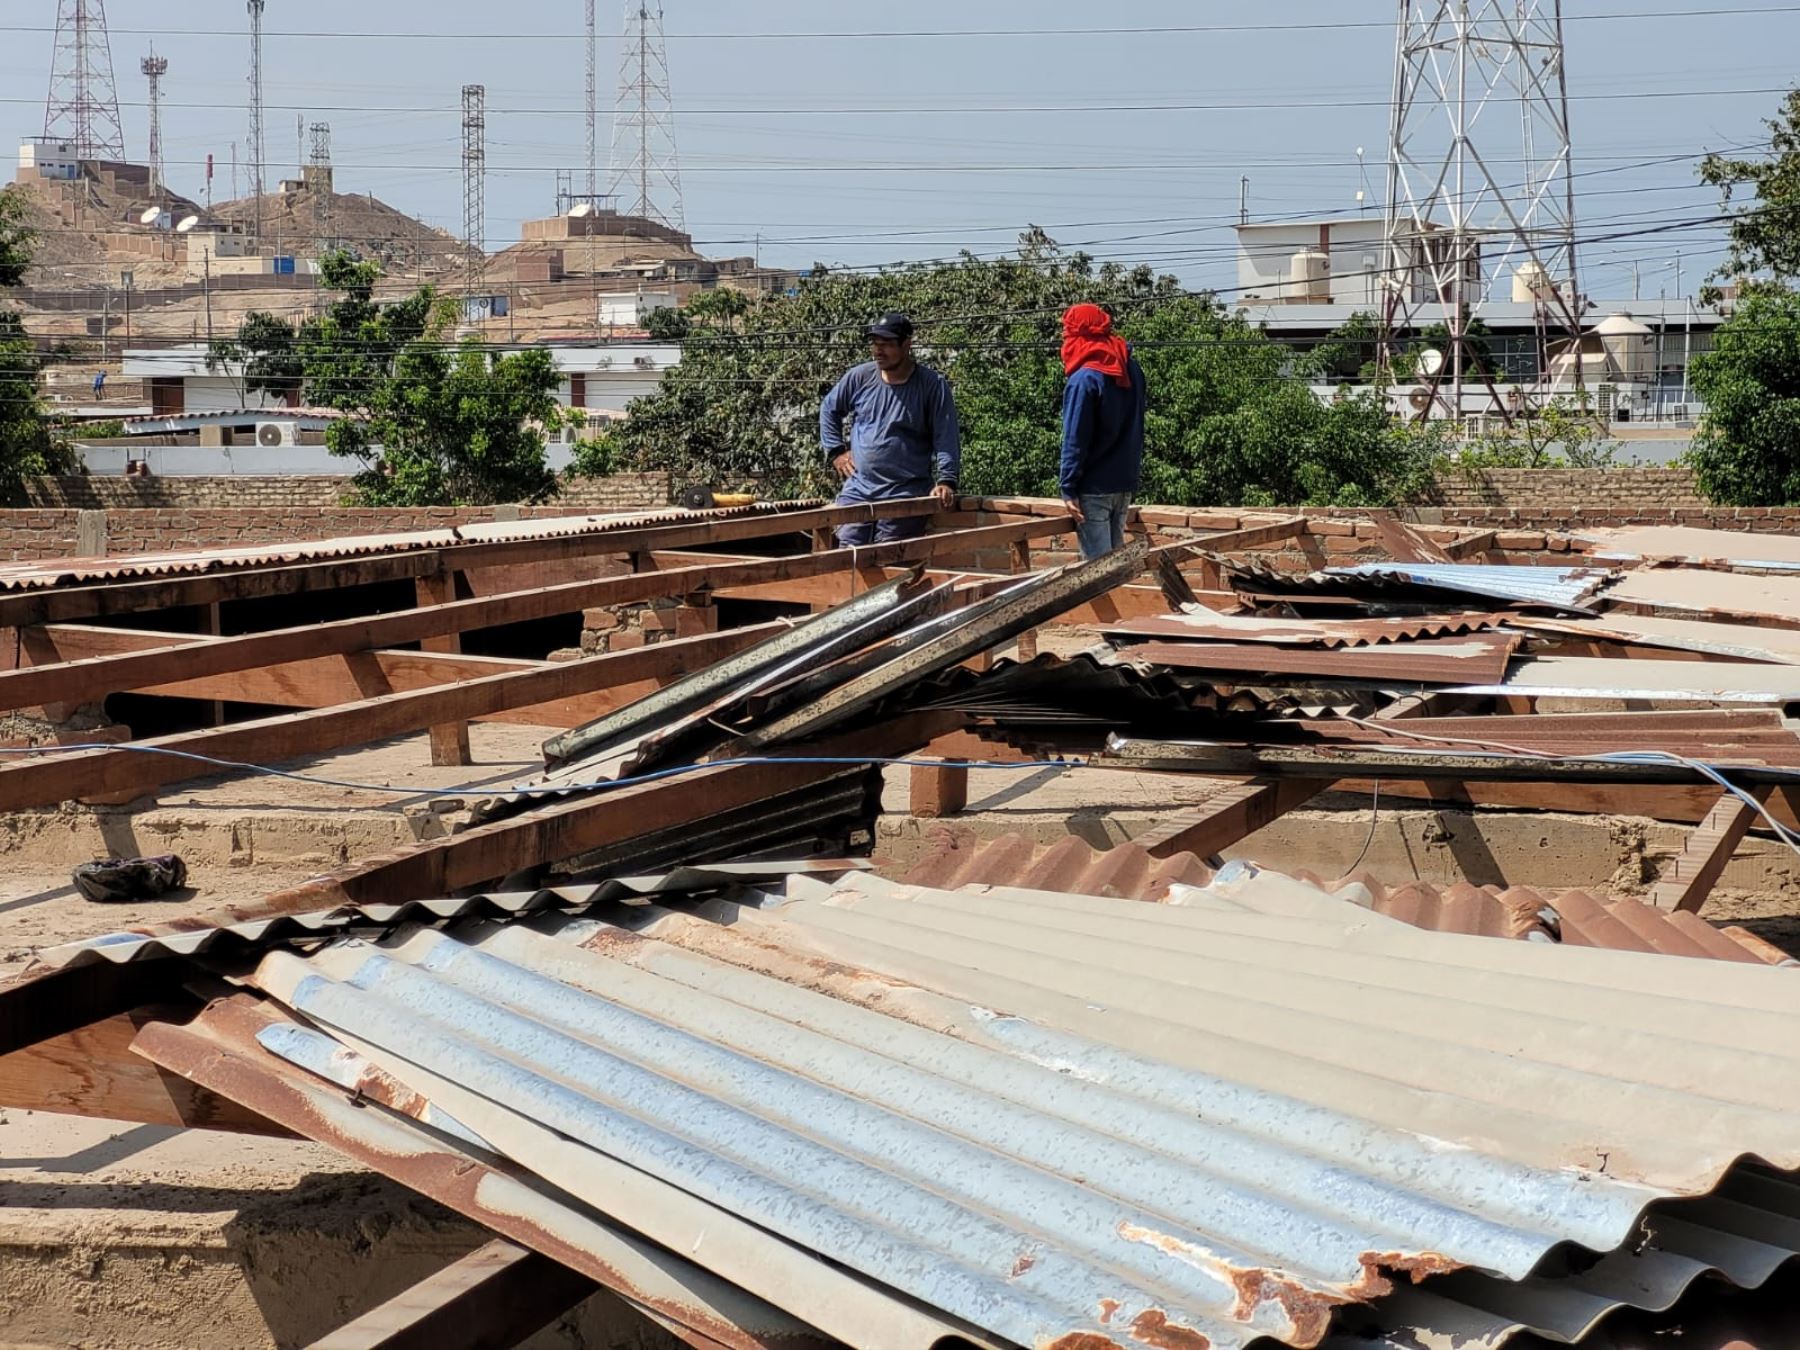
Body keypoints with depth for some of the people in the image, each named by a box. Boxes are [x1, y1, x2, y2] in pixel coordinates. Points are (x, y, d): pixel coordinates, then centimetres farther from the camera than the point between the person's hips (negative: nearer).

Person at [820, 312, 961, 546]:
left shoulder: (933, 385, -3)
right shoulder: (859, 377, 6)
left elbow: (947, 438, -6)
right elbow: (829, 409, 23)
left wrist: (946, 481, -18)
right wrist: (836, 451, 13)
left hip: (906, 494, -4)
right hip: (858, 489, 4)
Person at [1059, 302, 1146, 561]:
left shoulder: (1084, 380, -16)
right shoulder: (1131, 370, 7)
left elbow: (1075, 440, -16)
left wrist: (1068, 490, -13)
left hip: (1093, 490, -7)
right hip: (1125, 484, 7)